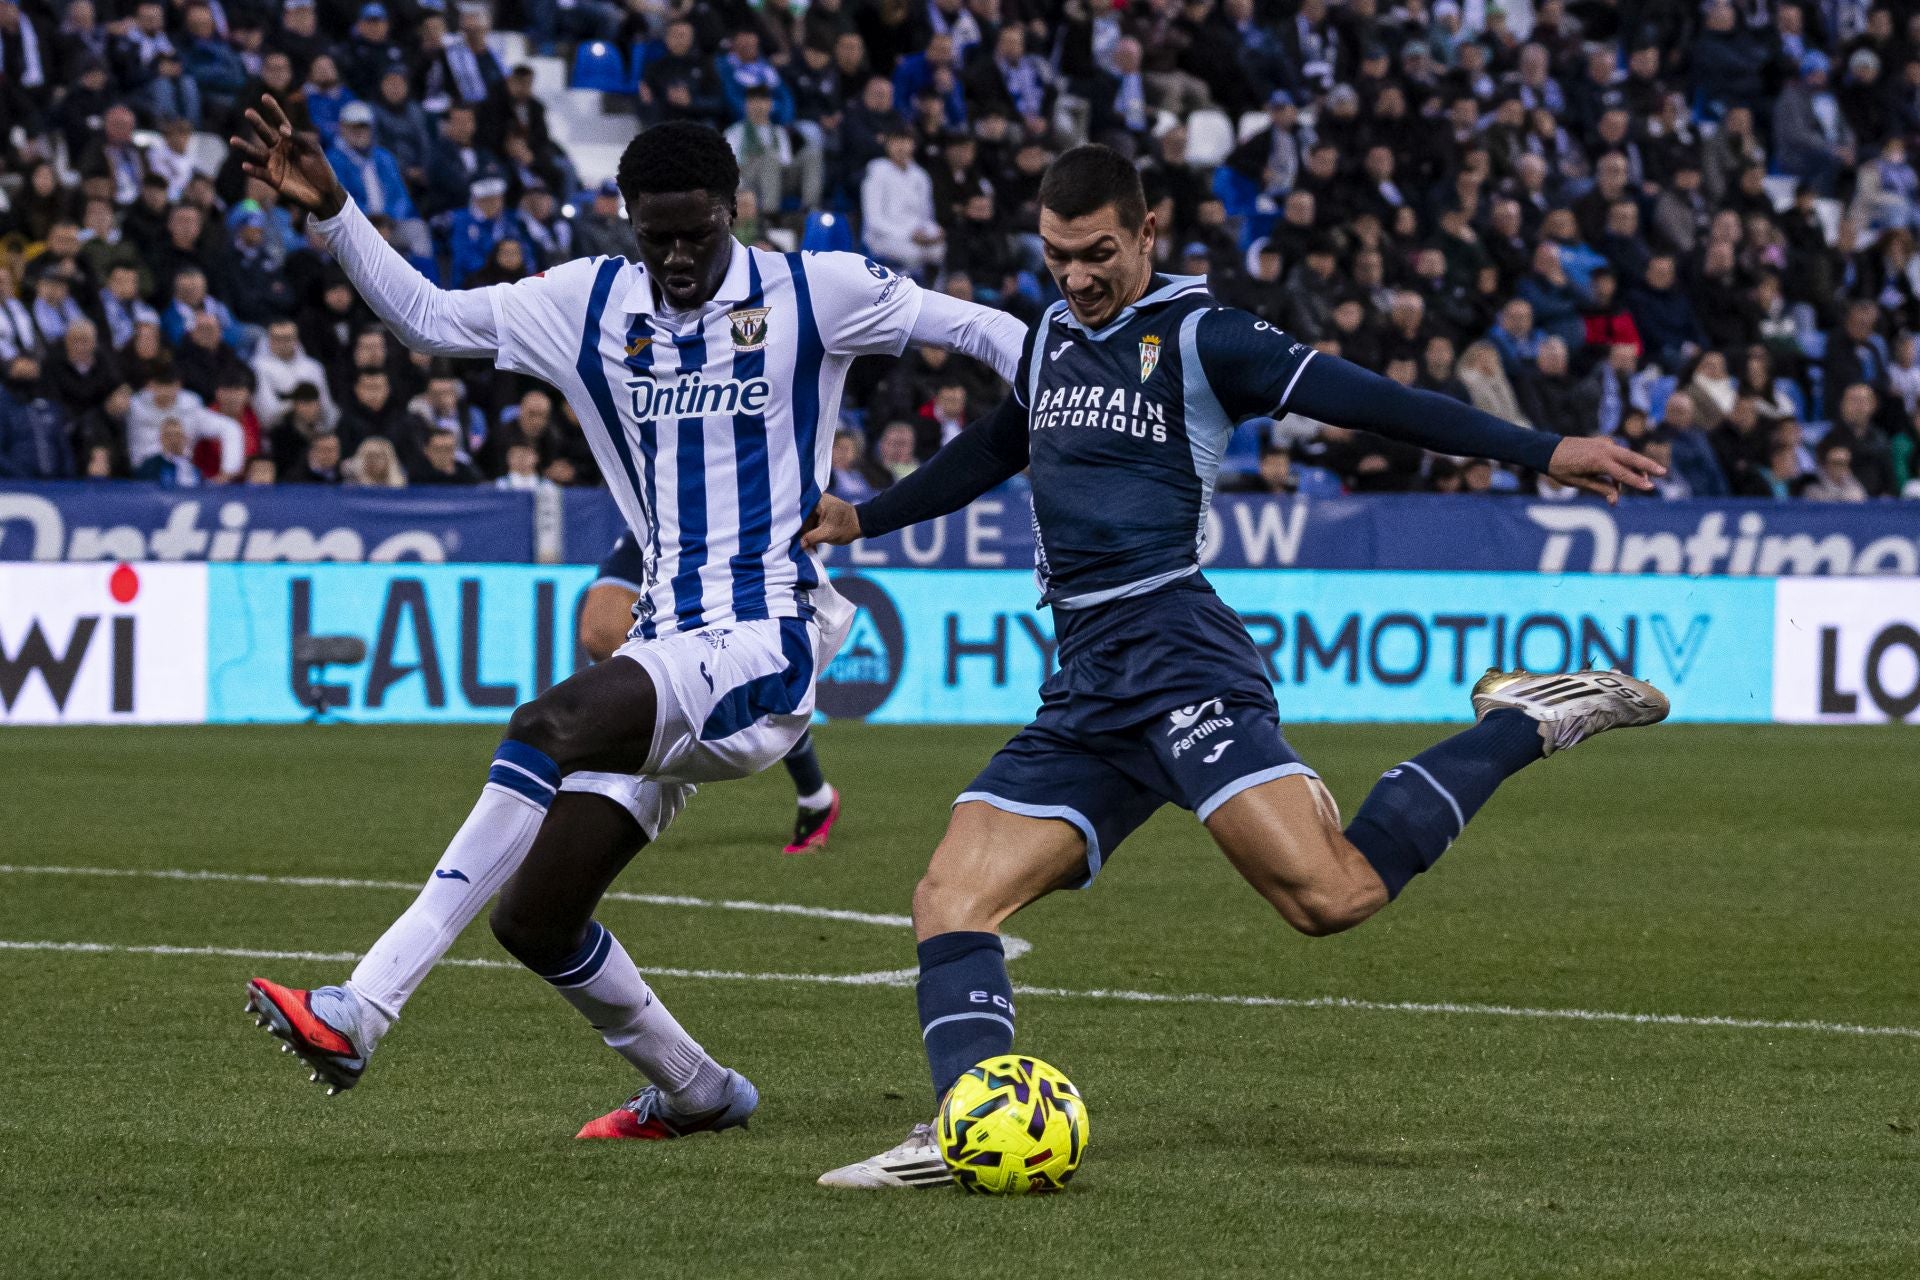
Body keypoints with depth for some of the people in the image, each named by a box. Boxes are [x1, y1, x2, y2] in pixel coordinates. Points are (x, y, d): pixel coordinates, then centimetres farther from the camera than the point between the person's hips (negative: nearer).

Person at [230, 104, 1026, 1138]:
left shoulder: (809, 293, 0)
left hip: (768, 644, -6)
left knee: (551, 726, -31)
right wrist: (330, 214, 4)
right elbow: (426, 317, 16)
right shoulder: (589, 305, 10)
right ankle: (693, 1093, 26)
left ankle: (360, 1012, -37)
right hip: (667, 653, 6)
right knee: (534, 920, 0)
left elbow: (973, 328, 5)